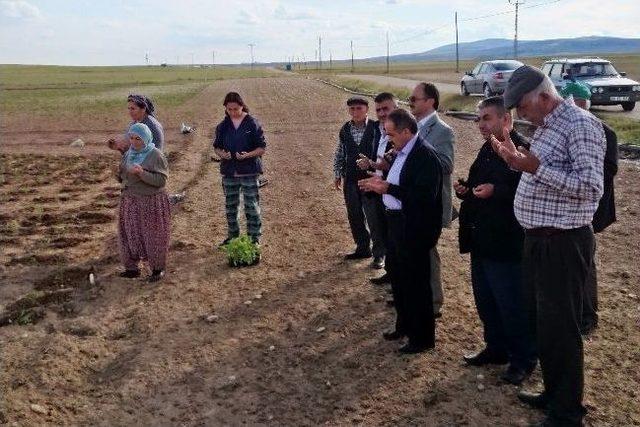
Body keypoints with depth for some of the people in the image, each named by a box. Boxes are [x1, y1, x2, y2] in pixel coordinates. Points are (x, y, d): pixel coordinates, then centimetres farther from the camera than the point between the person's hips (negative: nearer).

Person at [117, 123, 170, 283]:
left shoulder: (156, 155, -12)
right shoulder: (128, 154, 7)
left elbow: (161, 180, -19)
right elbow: (122, 177, 19)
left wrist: (142, 173, -28)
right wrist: (122, 174, -4)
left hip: (151, 202, -6)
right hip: (130, 202, 6)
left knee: (153, 236, 3)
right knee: (130, 234, 10)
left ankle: (158, 269, 15)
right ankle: (132, 267, 22)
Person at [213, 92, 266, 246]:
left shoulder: (253, 124, -8)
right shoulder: (223, 126, 3)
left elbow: (262, 148, -6)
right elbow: (217, 146, 10)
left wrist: (248, 155, -24)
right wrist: (221, 154, -12)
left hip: (249, 171, -4)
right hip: (229, 171, 4)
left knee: (252, 205, 0)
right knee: (230, 205, 15)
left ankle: (255, 237, 13)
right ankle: (232, 235, 31)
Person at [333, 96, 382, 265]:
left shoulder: (376, 128, -10)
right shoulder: (345, 130, 5)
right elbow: (339, 153, 14)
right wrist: (337, 174, 13)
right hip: (350, 180, 5)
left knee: (374, 218, -1)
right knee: (354, 216, 12)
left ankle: (379, 254, 11)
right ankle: (363, 248, 29)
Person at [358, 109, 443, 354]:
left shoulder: (425, 156, -20)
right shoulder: (402, 153, 9)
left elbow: (425, 196, -28)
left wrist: (388, 188, -26)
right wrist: (380, 184, -1)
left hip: (415, 230, -10)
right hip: (397, 223, 10)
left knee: (416, 283, 2)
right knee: (397, 276, 21)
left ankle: (422, 338, 18)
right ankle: (404, 325, 39)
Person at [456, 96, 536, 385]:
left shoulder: (523, 150, -16)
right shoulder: (487, 150, 14)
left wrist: (495, 192, -31)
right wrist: (465, 189, 4)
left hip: (507, 245, -9)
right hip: (481, 242, 9)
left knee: (512, 306, 3)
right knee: (485, 302, 18)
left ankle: (523, 359, 20)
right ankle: (496, 348, 35)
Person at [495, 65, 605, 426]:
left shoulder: (581, 125, -16)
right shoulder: (546, 126, 14)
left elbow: (591, 187, -24)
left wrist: (535, 167, -27)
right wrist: (516, 159, 7)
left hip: (563, 244, -10)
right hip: (538, 240, 10)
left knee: (560, 328, 0)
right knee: (541, 321, 19)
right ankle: (554, 393, 36)